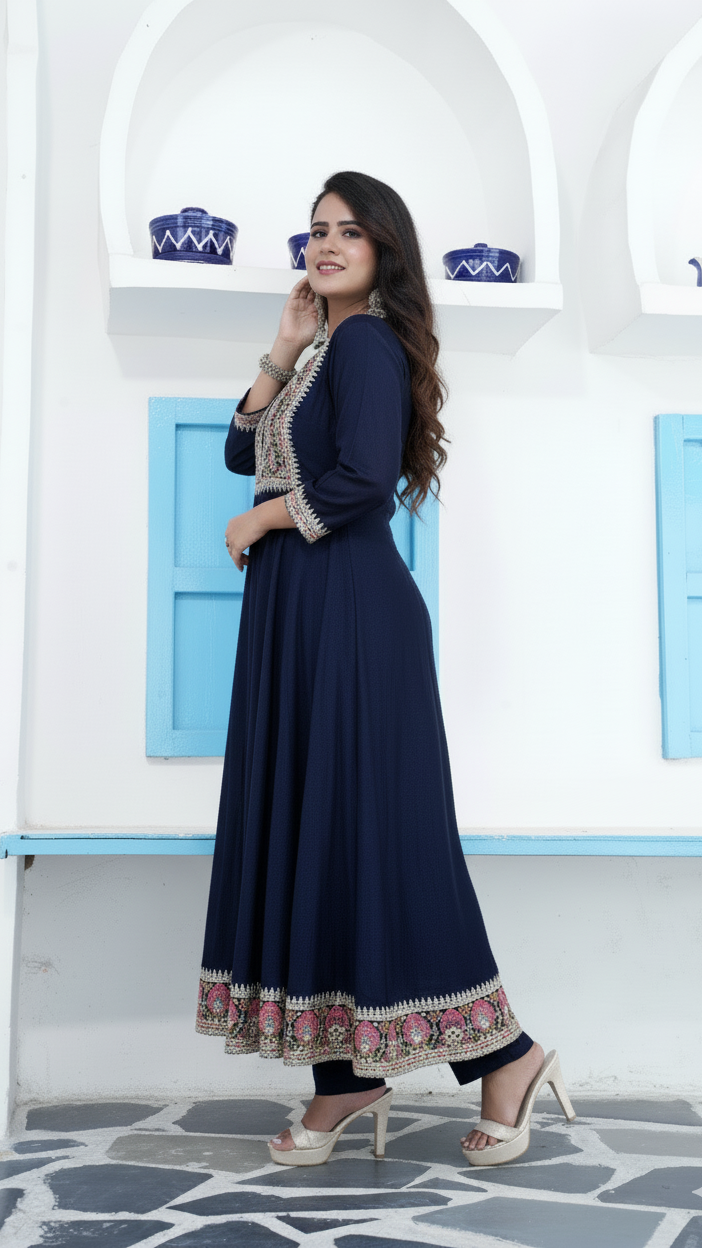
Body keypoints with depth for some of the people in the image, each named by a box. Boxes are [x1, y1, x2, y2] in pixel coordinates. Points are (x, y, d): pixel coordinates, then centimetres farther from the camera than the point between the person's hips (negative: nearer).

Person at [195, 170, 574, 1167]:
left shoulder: (368, 341, -9)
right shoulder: (326, 345, 19)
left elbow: (360, 477, -23)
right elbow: (243, 451, 16)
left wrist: (260, 519, -8)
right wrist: (282, 351, 7)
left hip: (352, 612, -9)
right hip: (295, 613, 9)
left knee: (370, 829, -6)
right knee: (307, 826, 8)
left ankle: (506, 1056, 7)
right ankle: (347, 1076, 16)